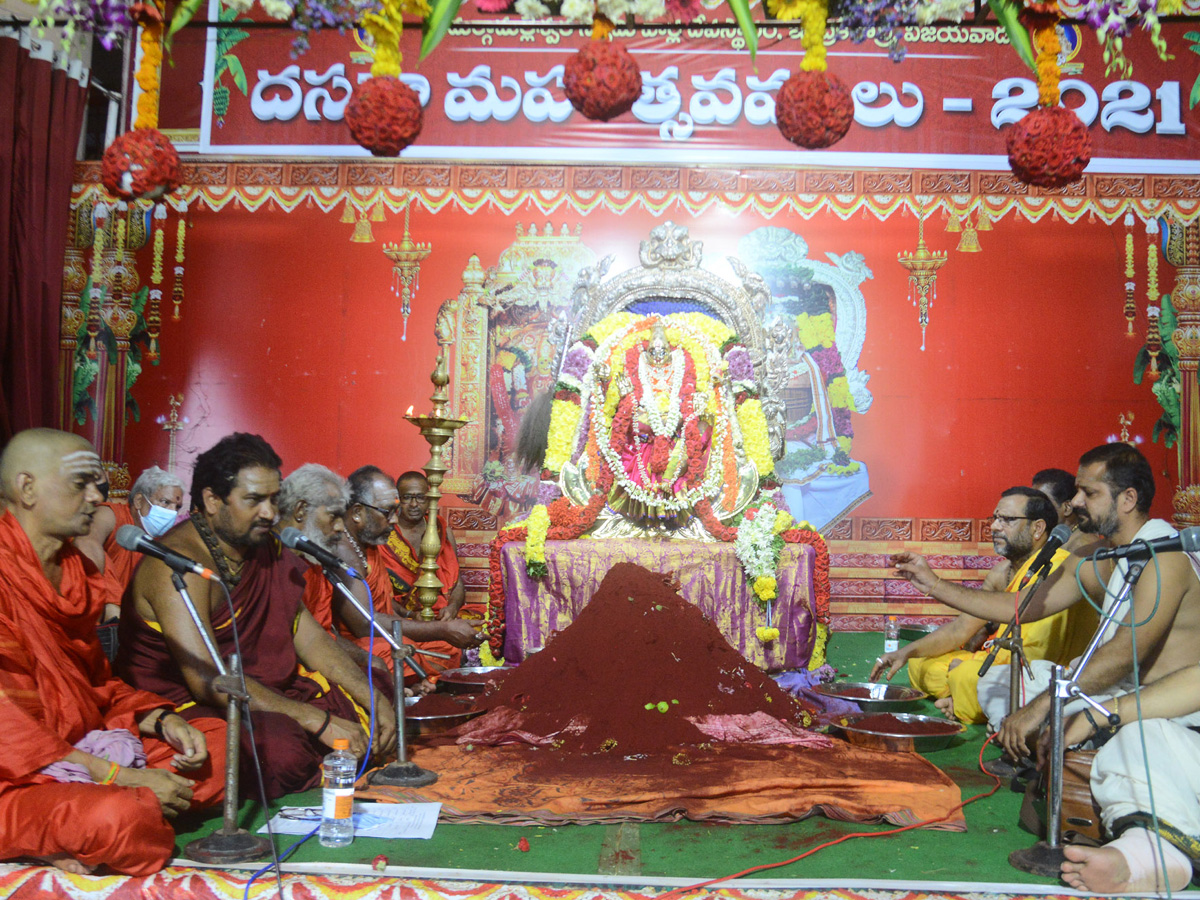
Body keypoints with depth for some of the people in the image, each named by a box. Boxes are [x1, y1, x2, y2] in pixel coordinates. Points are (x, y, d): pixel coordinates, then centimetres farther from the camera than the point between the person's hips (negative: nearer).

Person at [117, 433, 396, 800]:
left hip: (263, 692, 9)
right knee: (281, 744, -34)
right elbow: (208, 680, -28)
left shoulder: (265, 548, 7)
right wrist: (319, 721, -29)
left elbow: (307, 633, 10)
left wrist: (373, 698, -3)